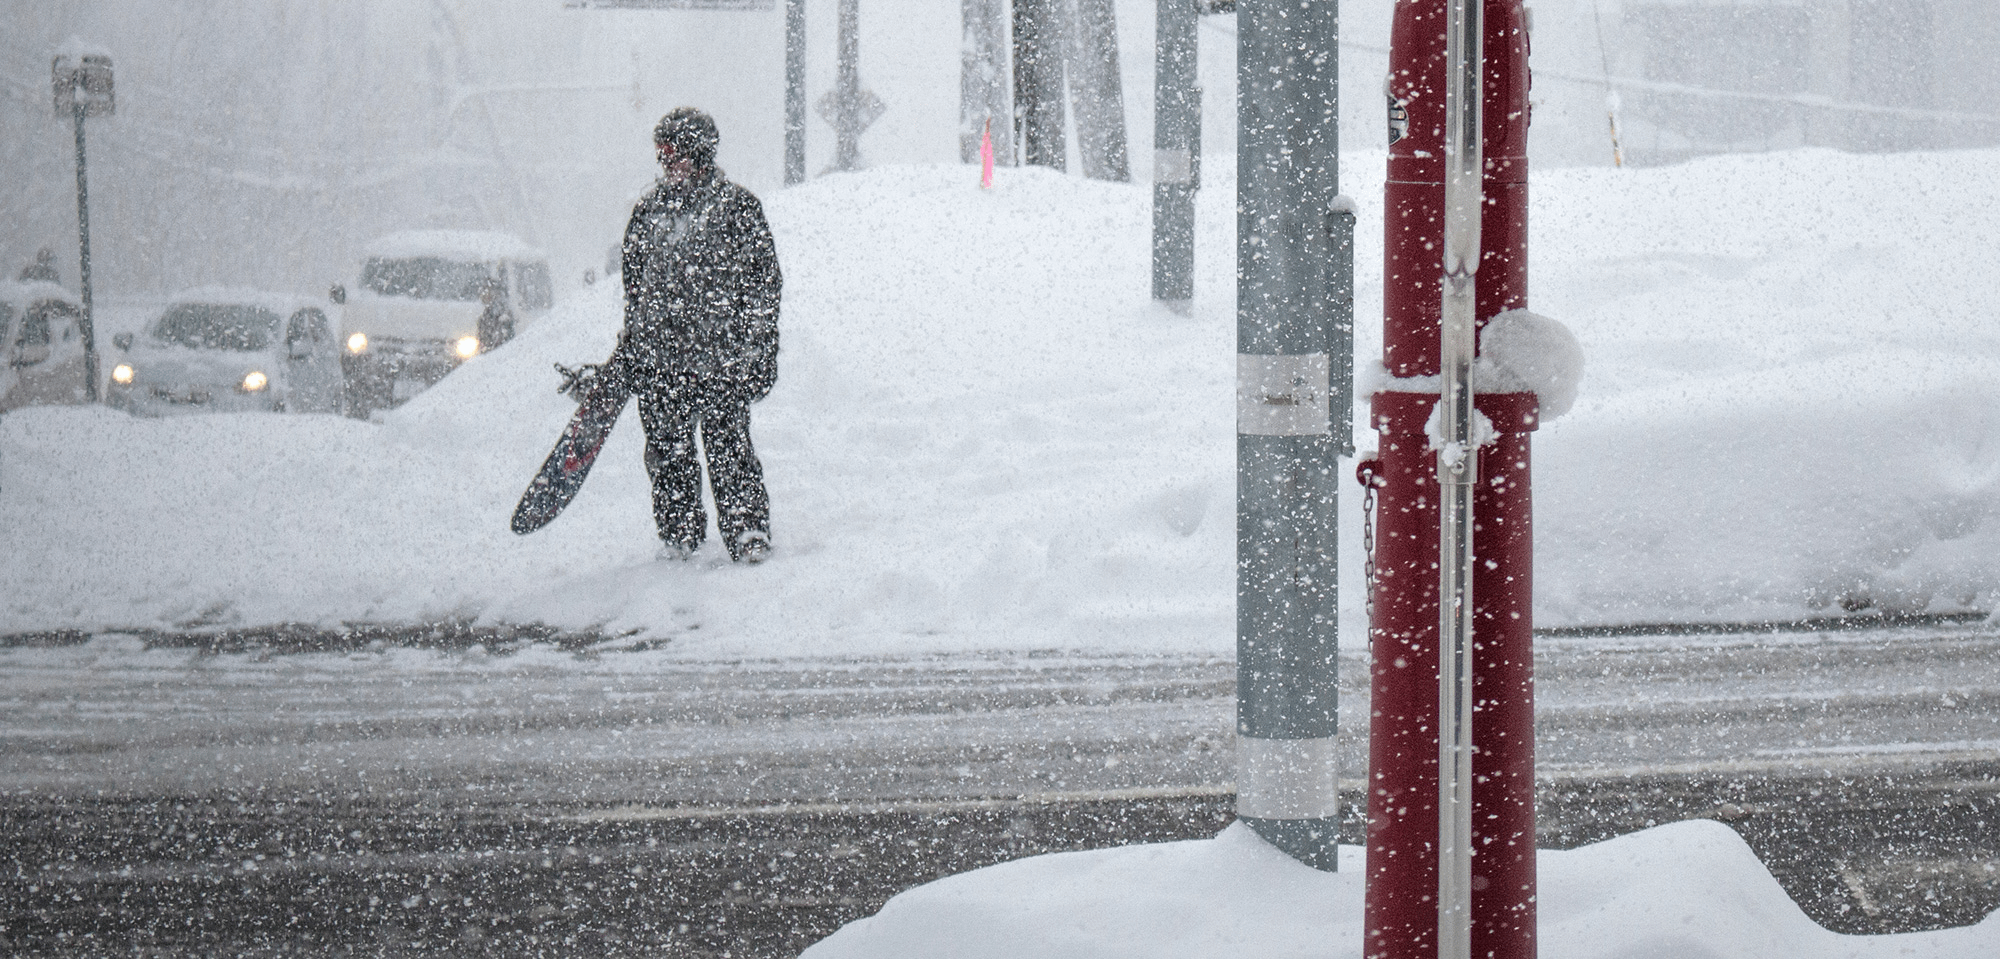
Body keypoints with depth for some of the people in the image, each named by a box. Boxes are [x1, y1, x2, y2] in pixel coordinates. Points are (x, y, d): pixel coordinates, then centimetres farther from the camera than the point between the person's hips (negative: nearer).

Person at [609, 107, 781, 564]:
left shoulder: (737, 207, -1)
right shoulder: (649, 209, 13)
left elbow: (765, 281, 0)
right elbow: (634, 283, 23)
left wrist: (761, 351, -5)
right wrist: (626, 351, 21)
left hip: (720, 356, -5)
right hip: (657, 356, 5)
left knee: (727, 444, -8)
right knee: (667, 449, 6)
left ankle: (748, 533, 0)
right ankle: (678, 535, 17)